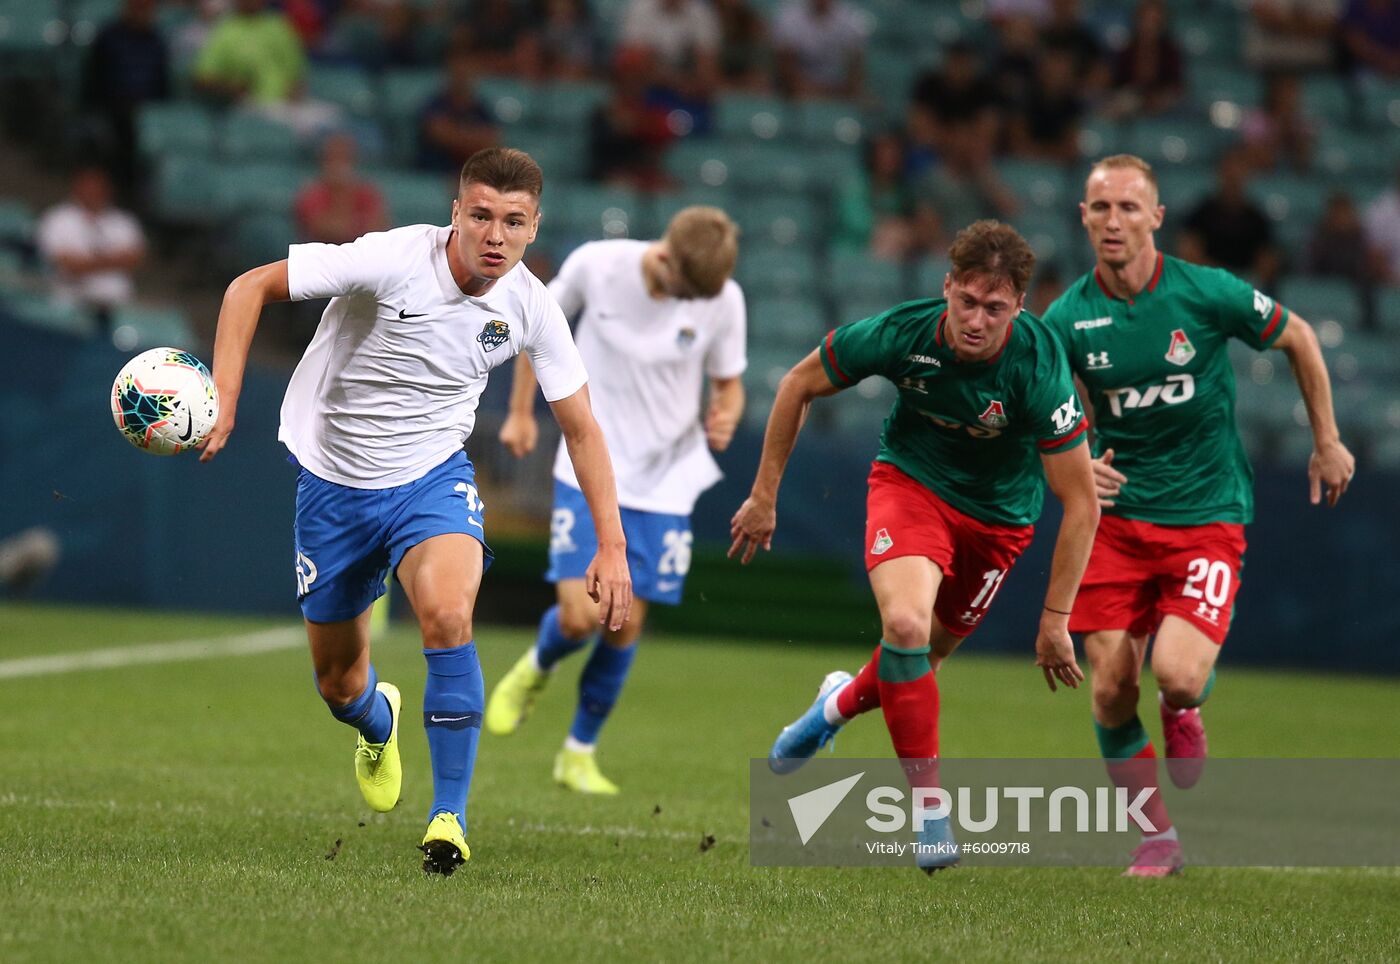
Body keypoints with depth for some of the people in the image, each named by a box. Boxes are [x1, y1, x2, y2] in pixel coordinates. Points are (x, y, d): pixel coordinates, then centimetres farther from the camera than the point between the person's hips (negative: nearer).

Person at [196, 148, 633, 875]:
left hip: (432, 476, 1)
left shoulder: (530, 309, -12)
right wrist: (224, 399, -28)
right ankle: (379, 724, 50)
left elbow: (580, 429, 1)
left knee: (446, 617, -31)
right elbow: (250, 288, -17)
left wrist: (612, 547, -4)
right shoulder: (392, 260, -23)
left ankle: (449, 816, -19)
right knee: (338, 685, 9)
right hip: (335, 480, 0)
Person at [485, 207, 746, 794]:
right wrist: (520, 411, 7)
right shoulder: (596, 266, -14)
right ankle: (536, 668, 25)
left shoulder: (724, 301, -11)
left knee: (626, 626, 1)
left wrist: (725, 417, -19)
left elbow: (728, 385, 4)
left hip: (665, 482, 1)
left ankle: (579, 754, 22)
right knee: (580, 616, -13)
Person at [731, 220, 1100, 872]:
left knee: (922, 657, 11)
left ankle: (843, 702, 47)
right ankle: (928, 805, -12)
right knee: (905, 624, -26)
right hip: (909, 479, 0)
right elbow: (799, 385, -6)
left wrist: (1055, 621, -21)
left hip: (997, 513, 0)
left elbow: (1081, 504, -22)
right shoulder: (901, 333, -26)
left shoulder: (1038, 370, -31)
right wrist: (764, 495, -2)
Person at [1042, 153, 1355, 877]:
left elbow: (1298, 339, 7)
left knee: (1177, 675, -21)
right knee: (1111, 693, -5)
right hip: (1116, 514, 2)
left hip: (1208, 513, -2)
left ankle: (1183, 711, 18)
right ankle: (1157, 837, 15)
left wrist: (1327, 442, 13)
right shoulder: (1068, 318, -5)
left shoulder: (1207, 294, -10)